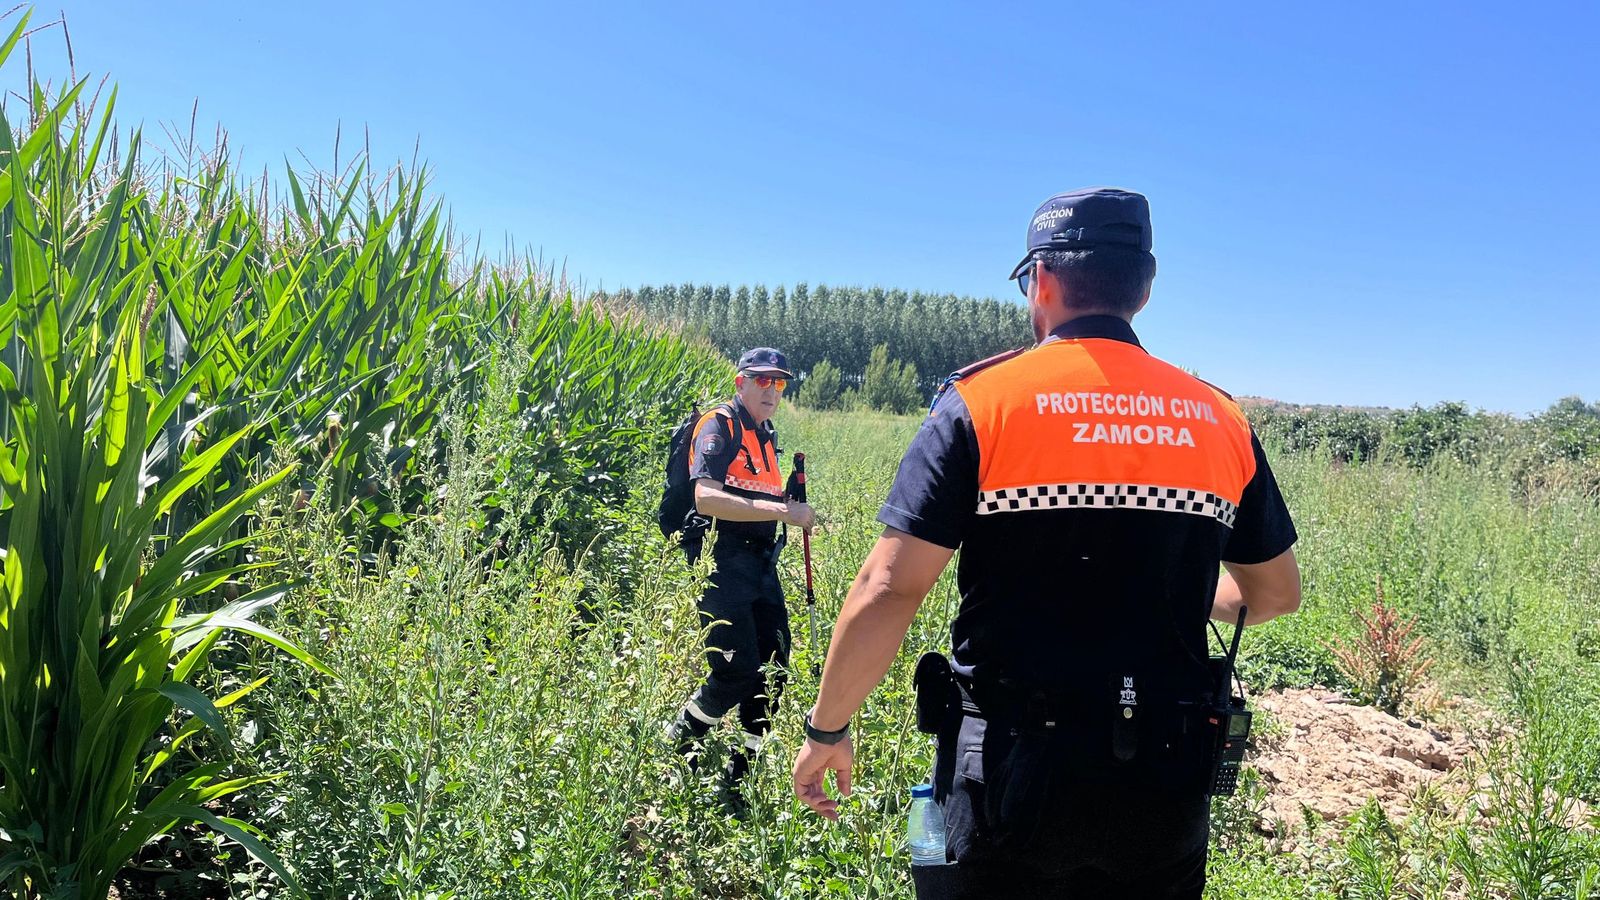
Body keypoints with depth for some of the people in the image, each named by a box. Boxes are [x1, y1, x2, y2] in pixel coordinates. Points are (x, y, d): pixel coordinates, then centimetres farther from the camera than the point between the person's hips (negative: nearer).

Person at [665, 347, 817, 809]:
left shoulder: (767, 434, 19)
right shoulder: (719, 425, -7)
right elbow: (707, 498, -21)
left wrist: (792, 507, 12)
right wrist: (781, 510, -24)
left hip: (761, 562, 9)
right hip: (723, 561, -9)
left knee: (773, 672, 6)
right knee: (737, 673, -12)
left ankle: (734, 780, 18)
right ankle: (672, 746, 12)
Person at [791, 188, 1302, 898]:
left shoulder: (982, 400, -10)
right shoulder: (1220, 419, 2)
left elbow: (887, 590, -15)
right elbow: (1275, 593, 13)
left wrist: (827, 728, -2)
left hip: (1014, 770, -3)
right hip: (1167, 786, 4)